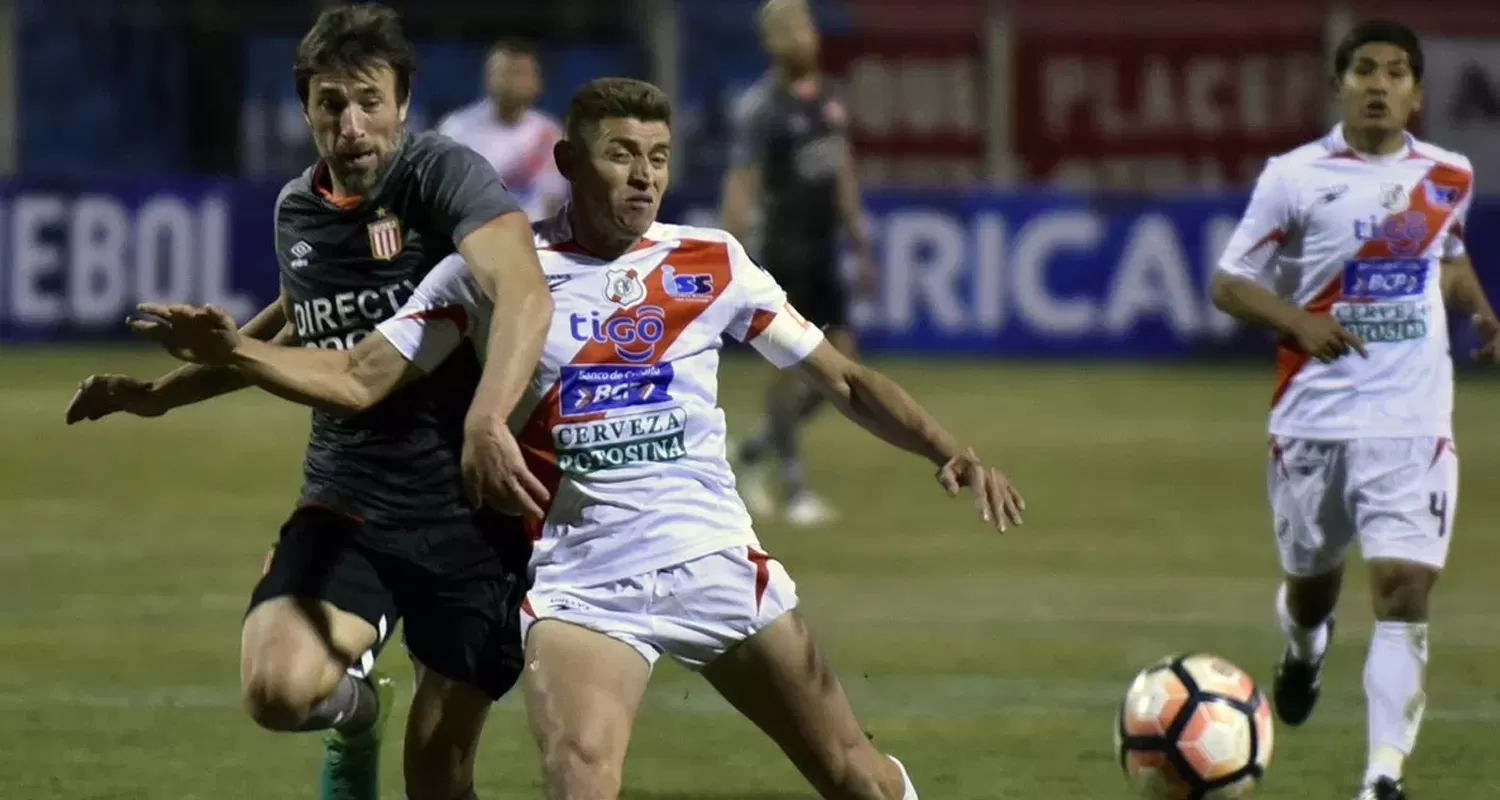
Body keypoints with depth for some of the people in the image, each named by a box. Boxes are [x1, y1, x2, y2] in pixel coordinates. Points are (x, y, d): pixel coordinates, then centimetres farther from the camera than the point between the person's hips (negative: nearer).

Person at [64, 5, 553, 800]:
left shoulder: (443, 174, -13)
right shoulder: (296, 210, 6)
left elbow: (525, 295, -30)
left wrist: (485, 422, -47)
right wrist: (162, 393, 27)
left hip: (469, 511, -4)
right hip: (344, 506, 4)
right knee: (277, 688, -23)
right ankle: (351, 705, 15)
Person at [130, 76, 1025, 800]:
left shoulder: (712, 265, 4)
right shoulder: (493, 272, 0)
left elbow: (843, 377, 9)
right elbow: (360, 379, 0)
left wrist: (950, 452, -3)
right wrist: (234, 349, -15)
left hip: (718, 564, 2)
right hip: (581, 583, -2)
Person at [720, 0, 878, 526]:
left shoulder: (828, 97, 11)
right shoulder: (760, 108, -12)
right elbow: (741, 188, -14)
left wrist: (861, 247, 18)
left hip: (823, 251, 8)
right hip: (786, 248, -8)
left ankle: (756, 453, 22)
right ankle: (794, 489, 4)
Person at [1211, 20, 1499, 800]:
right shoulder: (1295, 178, -4)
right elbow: (1229, 283, -2)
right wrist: (1300, 322, -20)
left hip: (1413, 423, 1)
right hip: (1315, 417, -1)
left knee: (1404, 589, -14)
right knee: (1311, 580, 16)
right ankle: (1304, 645, 55)